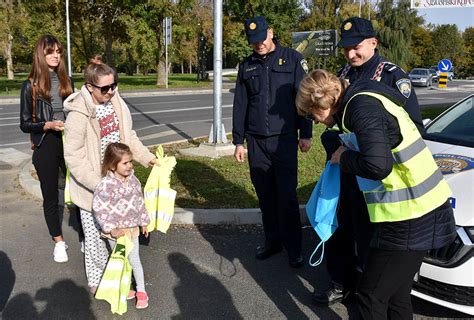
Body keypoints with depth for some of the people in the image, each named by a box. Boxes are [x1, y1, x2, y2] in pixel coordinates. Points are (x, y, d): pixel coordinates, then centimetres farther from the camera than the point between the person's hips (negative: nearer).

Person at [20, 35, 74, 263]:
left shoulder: (66, 81, 6)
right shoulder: (31, 85, -4)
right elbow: (25, 124, -3)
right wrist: (48, 125, -18)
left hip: (70, 143, 2)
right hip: (45, 147, -2)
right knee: (50, 197, 10)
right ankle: (59, 243, 25)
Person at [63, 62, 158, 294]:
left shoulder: (115, 102, -2)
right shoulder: (78, 115, -22)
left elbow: (128, 136, 10)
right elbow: (74, 158, -20)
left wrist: (146, 157, -1)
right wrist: (99, 186, -25)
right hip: (92, 187, -6)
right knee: (95, 234, 8)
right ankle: (96, 280, 29)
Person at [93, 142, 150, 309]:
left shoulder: (133, 179, -4)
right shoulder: (106, 185, -24)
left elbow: (139, 202, 7)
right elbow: (98, 208, -22)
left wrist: (143, 222, 14)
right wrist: (111, 229, -24)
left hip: (132, 228, 4)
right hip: (115, 232, -4)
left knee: (134, 259, 12)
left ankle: (141, 291, 25)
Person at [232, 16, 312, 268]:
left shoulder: (292, 59, 1)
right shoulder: (246, 66, 11)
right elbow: (240, 106, 12)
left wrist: (305, 134, -4)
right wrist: (238, 141, 9)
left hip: (284, 139, -3)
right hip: (256, 141, 4)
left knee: (287, 195, -3)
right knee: (264, 194, 9)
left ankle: (293, 247, 10)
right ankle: (272, 240, 23)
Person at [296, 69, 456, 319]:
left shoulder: (362, 106, -16)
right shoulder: (365, 99, 13)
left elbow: (378, 165, -28)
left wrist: (344, 157, -11)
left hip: (410, 219, -10)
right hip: (422, 209, 10)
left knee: (370, 296, 2)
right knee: (396, 296, 22)